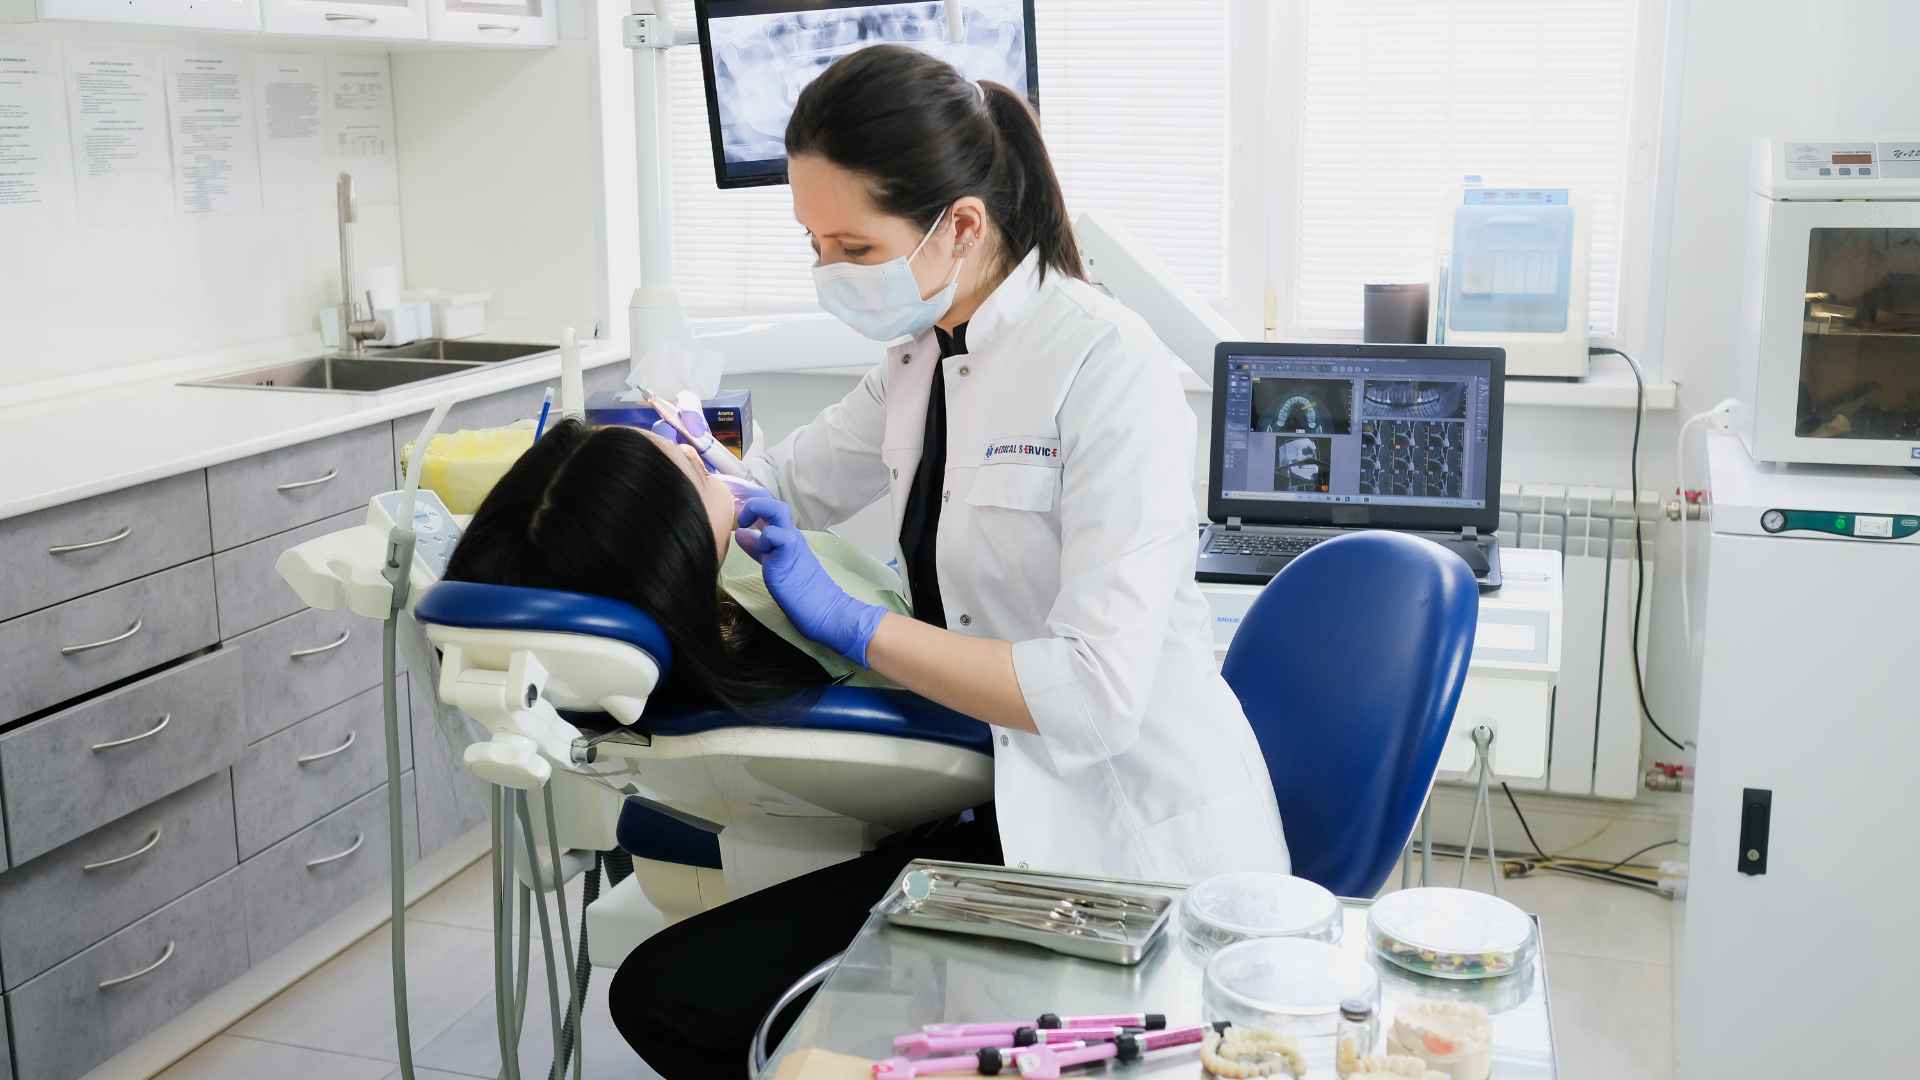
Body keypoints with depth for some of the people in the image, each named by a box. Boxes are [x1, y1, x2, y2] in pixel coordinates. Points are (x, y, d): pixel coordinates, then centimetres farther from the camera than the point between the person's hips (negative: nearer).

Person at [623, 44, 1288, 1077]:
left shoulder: (1108, 368, -17)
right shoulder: (922, 360, 8)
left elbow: (1096, 694, -25)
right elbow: (786, 481, 26)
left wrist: (852, 623, -21)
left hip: (1133, 847, -8)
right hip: (1003, 811, 8)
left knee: (675, 996, -12)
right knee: (663, 993, -4)